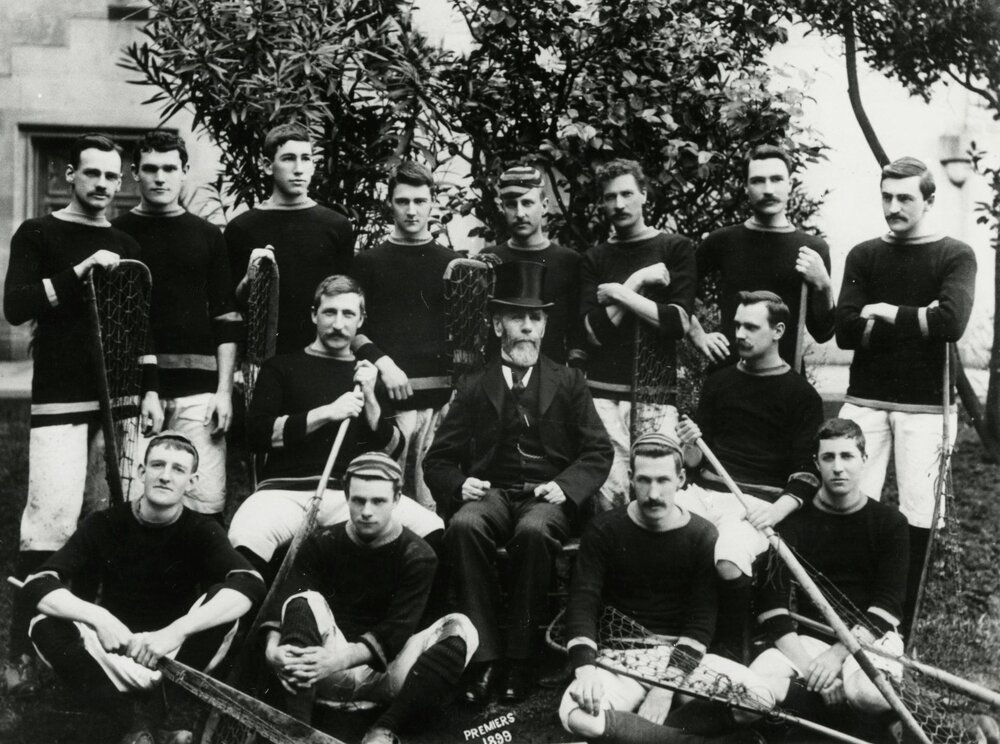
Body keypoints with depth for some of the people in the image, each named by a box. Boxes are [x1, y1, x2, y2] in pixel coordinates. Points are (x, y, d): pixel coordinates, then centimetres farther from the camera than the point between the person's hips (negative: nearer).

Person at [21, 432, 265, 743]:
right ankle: (149, 705, -21)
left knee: (223, 600, -27)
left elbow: (250, 584, -28)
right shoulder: (106, 524, -8)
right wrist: (98, 618, -35)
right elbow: (38, 584, -17)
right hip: (117, 655, 1)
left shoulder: (201, 530, -10)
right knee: (45, 627, -26)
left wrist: (177, 630, -41)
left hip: (177, 654, -1)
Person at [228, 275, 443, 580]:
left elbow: (391, 450, 13)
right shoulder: (282, 367, 14)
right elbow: (258, 433, 0)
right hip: (287, 489, -2)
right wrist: (326, 413, -8)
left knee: (434, 531, -25)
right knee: (244, 543, -38)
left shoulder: (369, 375, 21)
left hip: (353, 492, 3)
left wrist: (369, 399, -1)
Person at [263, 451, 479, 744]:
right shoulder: (321, 544, 2)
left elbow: (397, 630, -15)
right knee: (304, 601, -25)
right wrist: (273, 646, -30)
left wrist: (342, 658, -31)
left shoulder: (417, 556, -4)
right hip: (326, 672, 1)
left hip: (385, 673, 0)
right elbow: (289, 603, -8)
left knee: (460, 629, -24)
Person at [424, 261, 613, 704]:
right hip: (491, 495, 1)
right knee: (464, 525, -34)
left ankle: (520, 658, -25)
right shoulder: (473, 389, 14)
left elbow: (598, 452, 8)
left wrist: (566, 486, -11)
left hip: (546, 498, -1)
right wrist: (459, 485, -10)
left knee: (534, 530, -37)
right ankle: (484, 656, -28)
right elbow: (438, 460, 13)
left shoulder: (568, 384, 14)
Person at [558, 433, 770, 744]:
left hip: (683, 657, 1)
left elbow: (701, 619, -6)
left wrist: (668, 684, -20)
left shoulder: (703, 535, 1)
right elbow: (582, 602, -8)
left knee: (759, 697, -26)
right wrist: (585, 668, -26)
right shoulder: (604, 530, 0)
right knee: (576, 713, -34)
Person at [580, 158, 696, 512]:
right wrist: (638, 281, -5)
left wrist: (620, 293, -5)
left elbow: (678, 323, -4)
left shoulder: (676, 249, 8)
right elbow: (595, 330, 0)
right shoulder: (594, 259, 14)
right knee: (609, 491, -7)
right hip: (604, 391, 1)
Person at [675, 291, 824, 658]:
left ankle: (730, 652, -8)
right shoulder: (719, 381, 18)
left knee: (729, 565, -33)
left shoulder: (801, 394, 5)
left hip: (758, 501, -4)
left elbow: (808, 472, 0)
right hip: (705, 491, 4)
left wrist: (778, 510, -18)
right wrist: (690, 446, -5)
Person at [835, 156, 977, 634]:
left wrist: (887, 313, -6)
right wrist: (917, 319, -11)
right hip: (865, 401, 2)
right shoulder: (864, 256, 9)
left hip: (926, 407, -2)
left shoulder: (956, 256, 3)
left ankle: (900, 627, 9)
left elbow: (951, 323, -16)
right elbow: (846, 330, -4)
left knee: (917, 516, -1)